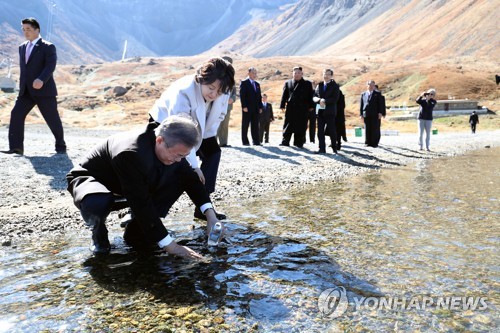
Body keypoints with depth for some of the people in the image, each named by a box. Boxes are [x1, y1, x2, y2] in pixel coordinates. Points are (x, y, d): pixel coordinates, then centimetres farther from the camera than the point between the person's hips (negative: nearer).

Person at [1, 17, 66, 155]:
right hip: (26, 92, 6)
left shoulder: (48, 47, -3)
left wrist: (41, 79, -33)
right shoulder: (22, 47, 20)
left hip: (44, 90, -6)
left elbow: (51, 65, -17)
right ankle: (16, 147, -8)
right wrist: (21, 86, 22)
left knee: (53, 119, -1)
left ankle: (60, 146, 16)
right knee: (16, 114, -8)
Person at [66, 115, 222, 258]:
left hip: (134, 183, 7)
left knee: (181, 178, -13)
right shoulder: (131, 154, -40)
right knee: (97, 204, -43)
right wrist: (169, 244, -32)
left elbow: (191, 178, -5)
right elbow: (141, 204, -36)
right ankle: (98, 232, -4)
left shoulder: (173, 147, -18)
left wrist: (210, 215, -17)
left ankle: (137, 230, -2)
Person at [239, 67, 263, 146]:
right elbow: (242, 95, -8)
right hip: (247, 108, -6)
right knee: (245, 125, 0)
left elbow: (259, 96, 18)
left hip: (256, 109, 6)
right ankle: (245, 141, 5)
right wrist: (244, 106, -16)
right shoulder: (244, 83, -1)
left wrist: (260, 107, 9)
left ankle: (256, 141, 6)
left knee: (255, 125, 5)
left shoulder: (257, 84, 18)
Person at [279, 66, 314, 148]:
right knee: (288, 125, 2)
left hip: (303, 109, 0)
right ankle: (285, 141, 6)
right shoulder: (288, 83, 13)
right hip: (290, 108, 1)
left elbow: (310, 96, 8)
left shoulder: (307, 84, 10)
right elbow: (284, 95, 9)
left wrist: (311, 106, 1)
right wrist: (282, 106, 2)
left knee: (301, 126, 0)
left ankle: (299, 143, 8)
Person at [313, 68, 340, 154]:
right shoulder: (319, 85, 14)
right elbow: (314, 97, 8)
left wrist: (325, 101, -17)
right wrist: (319, 100, -13)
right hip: (320, 111, 4)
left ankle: (334, 148, 10)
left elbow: (335, 99, -10)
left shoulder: (335, 86, 0)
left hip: (330, 112, -4)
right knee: (320, 131, 3)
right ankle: (322, 148, 8)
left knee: (332, 130, 0)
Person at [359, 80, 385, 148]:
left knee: (375, 129, -2)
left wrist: (380, 113, -7)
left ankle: (375, 143, 3)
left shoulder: (377, 94, 8)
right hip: (366, 115, 2)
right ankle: (368, 142, 10)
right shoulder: (363, 94, 14)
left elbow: (380, 104, 2)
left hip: (375, 115, -2)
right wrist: (361, 114, 4)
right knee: (367, 129, 3)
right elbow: (361, 105, 11)